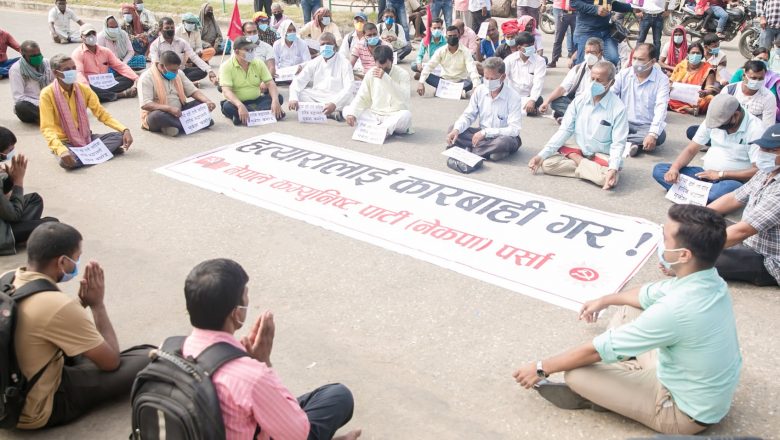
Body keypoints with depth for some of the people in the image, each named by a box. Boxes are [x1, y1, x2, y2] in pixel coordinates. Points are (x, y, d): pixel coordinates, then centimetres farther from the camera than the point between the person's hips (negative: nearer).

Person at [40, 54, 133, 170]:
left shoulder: (84, 88, -1)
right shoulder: (47, 94, -14)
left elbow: (102, 113, 0)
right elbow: (47, 128, -20)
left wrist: (124, 130, -17)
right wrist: (61, 150, -39)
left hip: (86, 137, 4)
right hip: (65, 141, -4)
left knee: (119, 136, -17)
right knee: (66, 160, -38)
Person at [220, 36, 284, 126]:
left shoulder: (259, 64, 0)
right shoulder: (226, 66, -12)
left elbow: (270, 83, -5)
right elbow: (226, 91, -24)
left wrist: (275, 101, -27)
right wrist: (240, 106, -43)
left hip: (256, 100, 4)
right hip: (237, 102, -4)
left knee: (278, 97, -18)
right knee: (227, 107, -35)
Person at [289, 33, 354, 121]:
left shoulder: (344, 63, -3)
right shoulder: (314, 63, 8)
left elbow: (348, 89, -15)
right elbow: (298, 81, 1)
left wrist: (334, 103, -32)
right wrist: (293, 98, -21)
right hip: (316, 98, 5)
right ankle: (332, 113, -27)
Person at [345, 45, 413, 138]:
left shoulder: (402, 74, -8)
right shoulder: (370, 73, 3)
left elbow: (404, 99, -23)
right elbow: (361, 97, 1)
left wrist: (385, 78, -29)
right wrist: (351, 112, -19)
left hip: (395, 117, -5)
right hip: (374, 115, 5)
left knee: (406, 115, -37)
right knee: (346, 110, -14)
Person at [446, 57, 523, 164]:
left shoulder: (513, 97, -18)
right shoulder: (479, 90, -4)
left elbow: (514, 130, -24)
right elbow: (468, 116, 0)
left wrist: (485, 132, -31)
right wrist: (457, 129, -22)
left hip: (504, 136, -4)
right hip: (482, 135, 5)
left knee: (505, 141, -40)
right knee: (452, 129, -15)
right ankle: (491, 150, -26)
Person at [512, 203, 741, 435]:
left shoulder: (676, 310, -37)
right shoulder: (706, 280, -10)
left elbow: (599, 350, -26)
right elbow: (652, 293, 13)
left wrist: (543, 368, -12)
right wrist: (604, 301, 29)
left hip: (688, 411, -8)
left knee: (577, 374, -12)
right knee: (626, 313, 13)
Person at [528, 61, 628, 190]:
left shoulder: (618, 108, -15)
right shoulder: (579, 100, -3)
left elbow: (618, 143, -17)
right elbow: (564, 130, -3)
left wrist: (613, 169, -36)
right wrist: (541, 155, -13)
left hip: (602, 156, -3)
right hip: (578, 151, 3)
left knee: (606, 178, -36)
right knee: (547, 163, -19)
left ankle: (577, 160, -8)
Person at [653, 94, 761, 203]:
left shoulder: (755, 129, -16)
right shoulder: (713, 119, 0)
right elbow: (691, 150, 3)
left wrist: (720, 174, -22)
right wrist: (674, 168, -17)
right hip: (706, 173, 6)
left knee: (730, 188, -44)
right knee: (659, 169, -13)